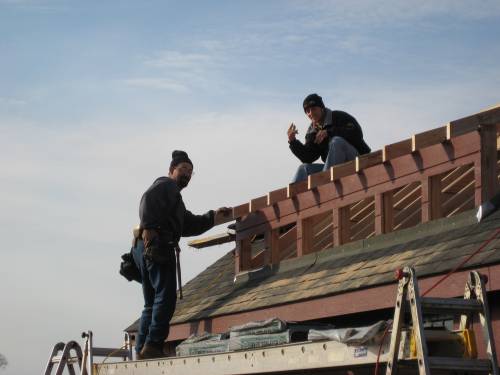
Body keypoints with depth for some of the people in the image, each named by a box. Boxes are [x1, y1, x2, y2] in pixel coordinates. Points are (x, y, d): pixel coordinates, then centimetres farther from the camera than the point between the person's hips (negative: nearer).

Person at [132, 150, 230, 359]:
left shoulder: (173, 194, 35)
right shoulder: (166, 185, 4)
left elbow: (188, 225, 29)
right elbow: (149, 200, -16)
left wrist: (212, 219, 21)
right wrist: (149, 227, -28)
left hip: (146, 249, 11)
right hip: (156, 246, -11)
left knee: (151, 303, 10)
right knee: (166, 296, -16)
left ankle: (142, 350, 7)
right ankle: (153, 346, -23)